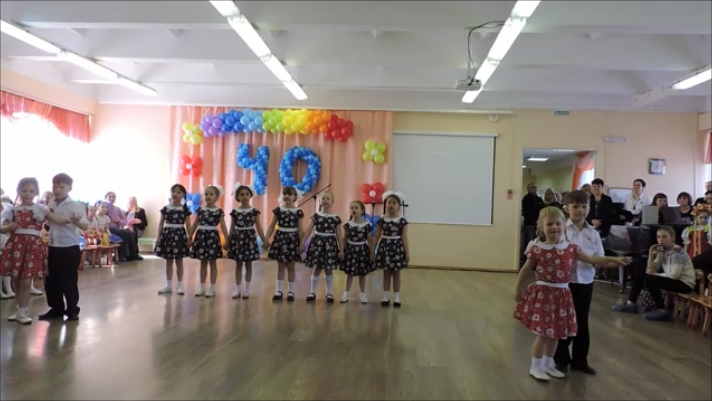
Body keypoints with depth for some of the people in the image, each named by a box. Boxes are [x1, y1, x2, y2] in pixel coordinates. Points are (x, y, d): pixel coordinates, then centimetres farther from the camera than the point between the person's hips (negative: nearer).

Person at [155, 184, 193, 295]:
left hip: (179, 234, -2)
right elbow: (161, 223, 7)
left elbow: (188, 225, -1)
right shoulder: (165, 208, 3)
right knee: (168, 261, 9)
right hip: (167, 234, 2)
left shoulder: (185, 209, -2)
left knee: (179, 261, 5)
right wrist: (158, 236, 1)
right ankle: (168, 285, 17)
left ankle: (179, 285, 13)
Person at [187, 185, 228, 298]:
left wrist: (227, 241, -8)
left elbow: (223, 227, -4)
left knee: (213, 263, 3)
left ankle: (212, 288, 10)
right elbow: (194, 225, 11)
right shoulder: (200, 210, 6)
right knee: (203, 263, 11)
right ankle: (202, 287, 18)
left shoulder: (219, 211, -4)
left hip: (212, 236, -3)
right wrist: (189, 237, 10)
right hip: (201, 236, 3)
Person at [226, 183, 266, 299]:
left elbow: (258, 227, 0)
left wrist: (264, 240, -3)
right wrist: (228, 241, 7)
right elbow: (232, 227, 7)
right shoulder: (234, 211, 1)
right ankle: (238, 290, 15)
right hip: (237, 237, 1)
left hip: (249, 237, -1)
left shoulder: (254, 211, -3)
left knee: (248, 265, 6)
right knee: (238, 265, 7)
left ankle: (246, 290, 15)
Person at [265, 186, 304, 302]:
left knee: (290, 266, 6)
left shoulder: (298, 212, -3)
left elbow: (299, 229, 0)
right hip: (280, 237, 1)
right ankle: (279, 290, 13)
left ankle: (291, 291, 15)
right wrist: (266, 239, -3)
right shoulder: (278, 210, 1)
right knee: (280, 266, 7)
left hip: (292, 239, -1)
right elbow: (272, 226, 3)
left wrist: (302, 244, -3)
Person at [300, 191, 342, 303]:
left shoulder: (336, 218, 0)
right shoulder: (316, 216, 1)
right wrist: (301, 243, -6)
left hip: (330, 244, 0)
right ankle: (312, 292, 16)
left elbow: (339, 235, 2)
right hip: (317, 243, 0)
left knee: (329, 270, 6)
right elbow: (308, 231, -1)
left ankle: (329, 293, 17)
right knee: (316, 269, 4)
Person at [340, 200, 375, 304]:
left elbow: (369, 240, -2)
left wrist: (371, 253, -2)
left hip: (362, 250, -1)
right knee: (349, 273, 7)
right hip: (350, 249, 1)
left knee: (362, 274, 9)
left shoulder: (367, 225, -7)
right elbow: (344, 239, 4)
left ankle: (362, 294, 22)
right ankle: (346, 293, 18)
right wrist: (342, 251, 1)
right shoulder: (348, 224, -3)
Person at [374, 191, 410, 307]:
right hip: (385, 247, 1)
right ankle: (386, 297, 17)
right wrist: (371, 250, 3)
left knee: (396, 274, 6)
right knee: (386, 273, 8)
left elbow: (404, 237, -4)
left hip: (397, 247, -1)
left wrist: (407, 252, -6)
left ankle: (396, 298, 15)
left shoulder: (402, 221, -5)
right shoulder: (381, 221, -1)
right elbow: (376, 237, 3)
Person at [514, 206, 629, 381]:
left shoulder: (571, 248, 2)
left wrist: (613, 259, 8)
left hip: (562, 294, 5)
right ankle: (535, 366, 14)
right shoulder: (537, 249, -9)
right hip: (543, 293, -5)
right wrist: (517, 288, 2)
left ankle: (548, 364, 31)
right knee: (544, 333, -2)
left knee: (556, 332, 14)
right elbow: (526, 270, 0)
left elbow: (591, 259, 13)